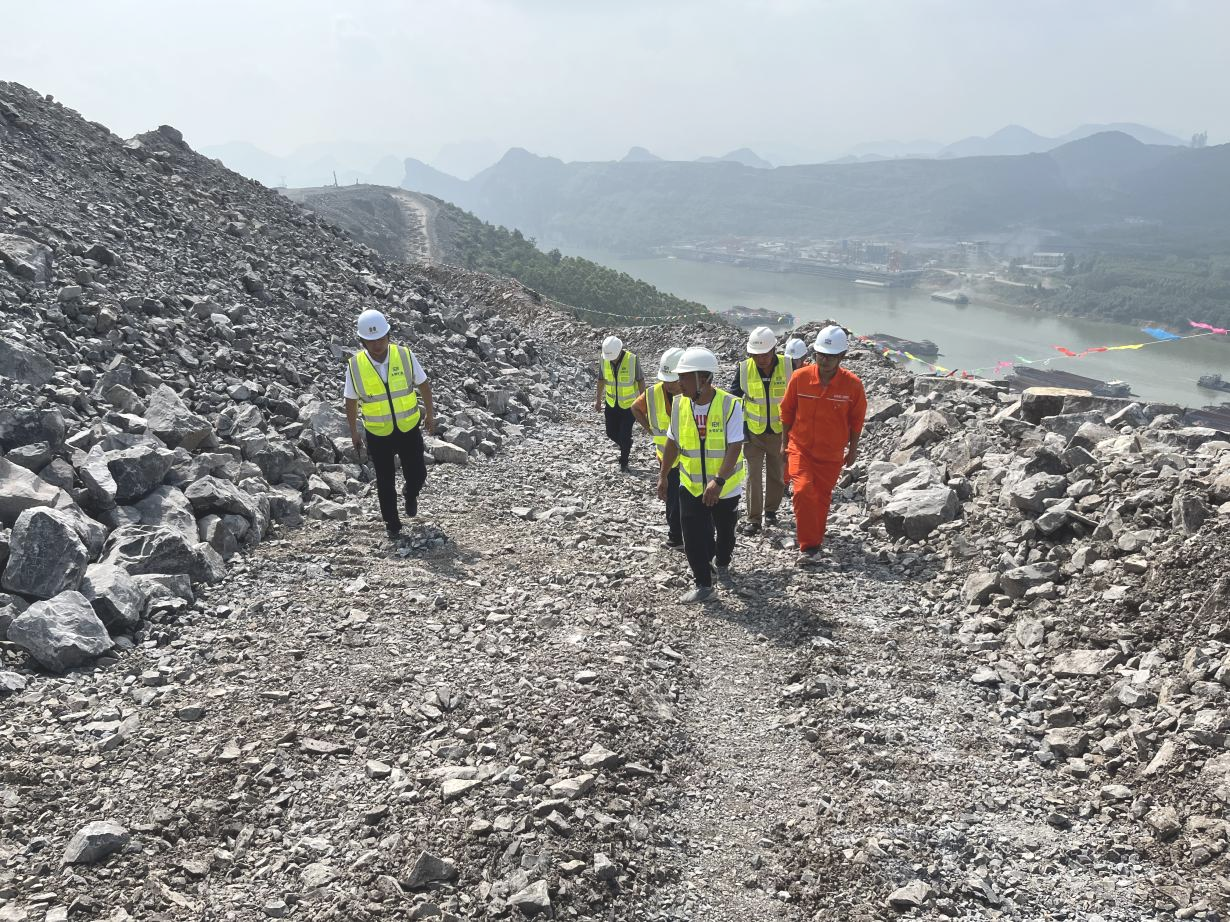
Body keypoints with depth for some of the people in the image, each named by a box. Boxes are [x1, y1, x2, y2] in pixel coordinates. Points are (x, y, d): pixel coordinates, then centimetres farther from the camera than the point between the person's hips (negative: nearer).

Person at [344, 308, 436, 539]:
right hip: (378, 434, 0)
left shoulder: (405, 356, -13)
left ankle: (410, 495, 44)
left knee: (417, 474, 8)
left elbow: (423, 385, 3)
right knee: (385, 482, 9)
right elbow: (351, 401, -1)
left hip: (409, 429, 1)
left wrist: (430, 414, 9)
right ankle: (392, 524, 29)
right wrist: (354, 433, 5)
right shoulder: (355, 365, -13)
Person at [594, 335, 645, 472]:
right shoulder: (604, 359, -10)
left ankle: (624, 461, 22)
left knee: (625, 434, 0)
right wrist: (598, 400, 11)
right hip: (611, 403, 4)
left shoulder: (632, 359, -22)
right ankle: (626, 446, 41)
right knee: (612, 433, 10)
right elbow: (602, 379, 4)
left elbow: (640, 380, -11)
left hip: (629, 404, -4)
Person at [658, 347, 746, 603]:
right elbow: (672, 443, 5)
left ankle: (722, 564, 45)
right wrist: (663, 476, 8)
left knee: (725, 531, 18)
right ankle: (702, 584, 8)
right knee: (694, 537, -5)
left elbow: (735, 448, -23)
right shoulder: (679, 403, -8)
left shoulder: (730, 405, -21)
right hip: (691, 485, 2)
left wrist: (719, 480, -33)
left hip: (725, 485, -2)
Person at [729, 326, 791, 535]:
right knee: (753, 476, -2)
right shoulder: (744, 368, -11)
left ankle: (771, 510, 33)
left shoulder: (788, 366, -12)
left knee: (777, 475, 13)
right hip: (753, 433, 0)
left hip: (780, 432, 1)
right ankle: (753, 518, 6)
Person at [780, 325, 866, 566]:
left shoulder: (852, 384, -12)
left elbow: (856, 419, 2)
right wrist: (785, 442, 8)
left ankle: (816, 539, 32)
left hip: (832, 454, 1)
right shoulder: (800, 377, -12)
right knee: (803, 491, -15)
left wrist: (853, 449, 9)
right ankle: (809, 548, -7)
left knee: (822, 497, 11)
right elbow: (787, 411, 3)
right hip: (801, 447, 0)